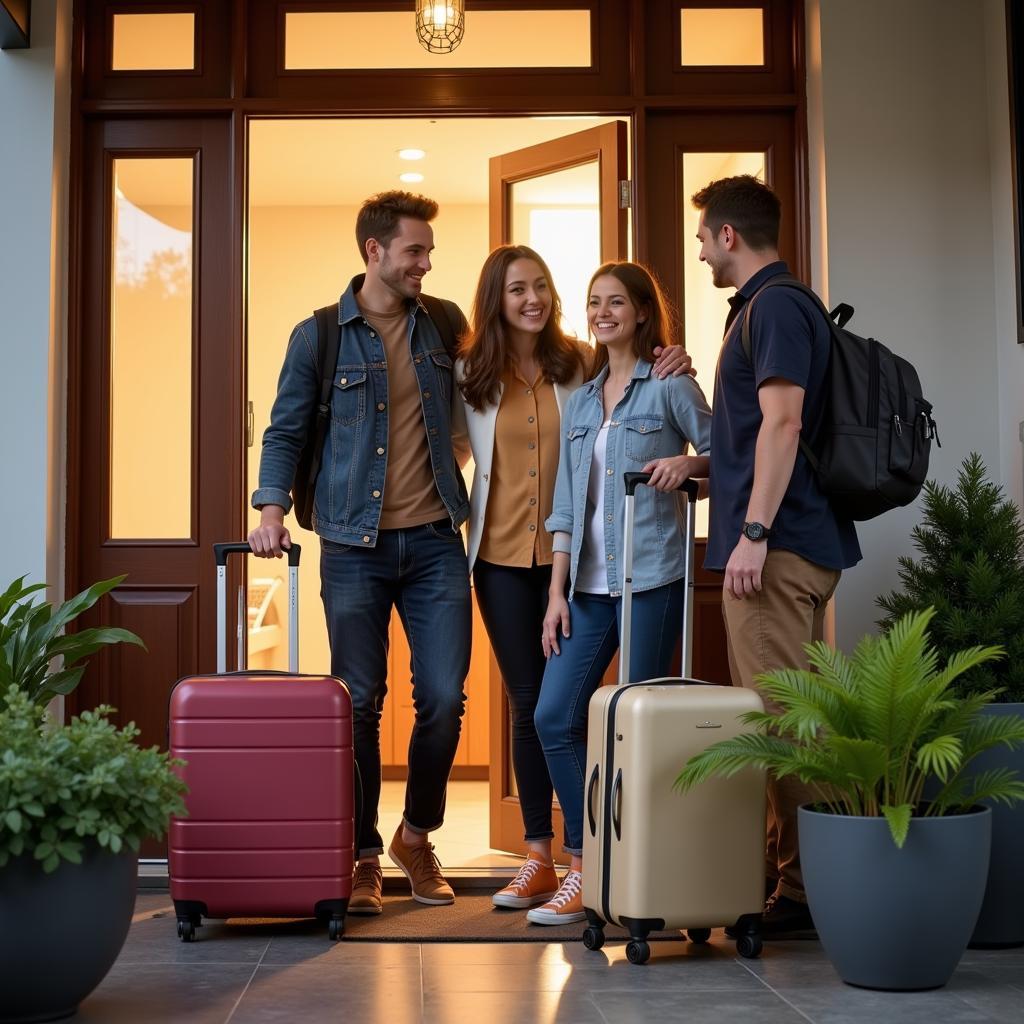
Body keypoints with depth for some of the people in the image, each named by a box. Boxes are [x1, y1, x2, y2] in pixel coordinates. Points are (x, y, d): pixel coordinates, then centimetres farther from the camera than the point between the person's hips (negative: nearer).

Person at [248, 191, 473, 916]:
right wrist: (272, 508, -7)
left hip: (435, 539, 2)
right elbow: (286, 432, 5)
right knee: (359, 704, 3)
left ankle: (417, 836, 21)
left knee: (445, 699, -2)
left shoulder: (444, 324, 10)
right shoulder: (319, 335, 3)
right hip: (355, 545, -2)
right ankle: (362, 856, 15)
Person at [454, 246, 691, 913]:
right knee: (529, 704, 7)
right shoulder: (469, 375, 4)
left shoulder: (583, 364, 0)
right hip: (502, 555, 2)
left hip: (572, 552, -2)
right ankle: (538, 858, 16)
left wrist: (673, 372, -15)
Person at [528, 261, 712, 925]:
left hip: (652, 576, -5)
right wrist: (557, 591, 9)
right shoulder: (581, 403, 18)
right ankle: (585, 865, 7)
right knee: (554, 715, -3)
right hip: (589, 582, 6)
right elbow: (567, 506, 15)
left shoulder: (670, 387, 3)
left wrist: (688, 462, -19)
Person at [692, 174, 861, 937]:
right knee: (777, 716, 12)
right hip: (791, 543, 11)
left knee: (780, 716, -9)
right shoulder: (770, 305, 22)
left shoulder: (774, 307, -10)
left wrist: (753, 532, -23)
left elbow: (782, 421, -20)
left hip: (778, 543, -11)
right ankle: (786, 871, 18)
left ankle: (804, 888, -6)